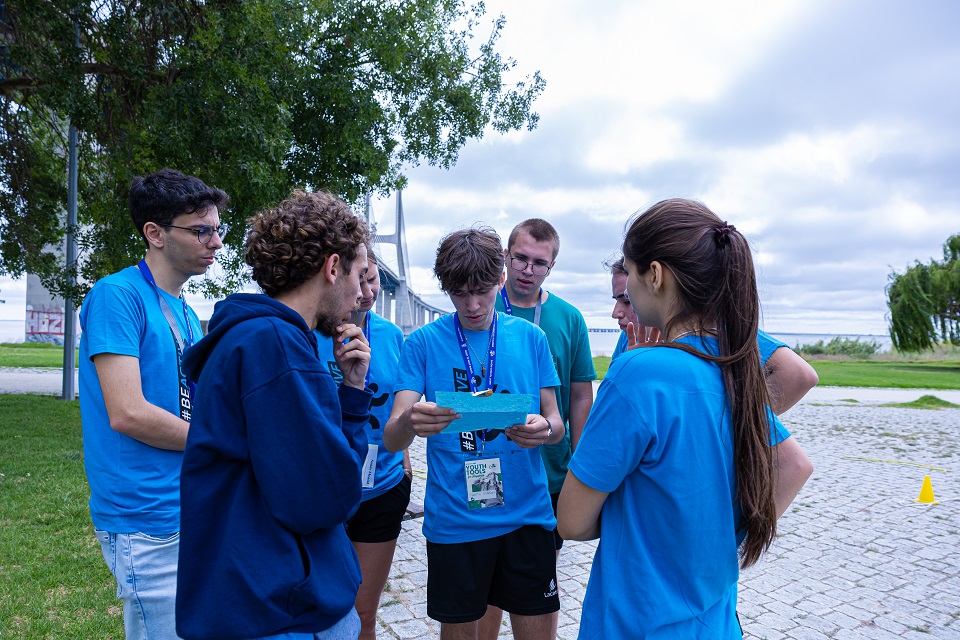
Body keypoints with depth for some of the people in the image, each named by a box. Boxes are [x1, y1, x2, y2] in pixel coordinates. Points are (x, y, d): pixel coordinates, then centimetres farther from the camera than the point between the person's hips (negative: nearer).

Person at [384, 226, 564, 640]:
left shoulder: (530, 337, 3)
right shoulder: (423, 342, -3)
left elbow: (556, 422, 6)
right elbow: (391, 441, -8)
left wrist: (544, 430, -19)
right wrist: (409, 423, -32)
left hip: (527, 513, 2)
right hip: (454, 522, -1)